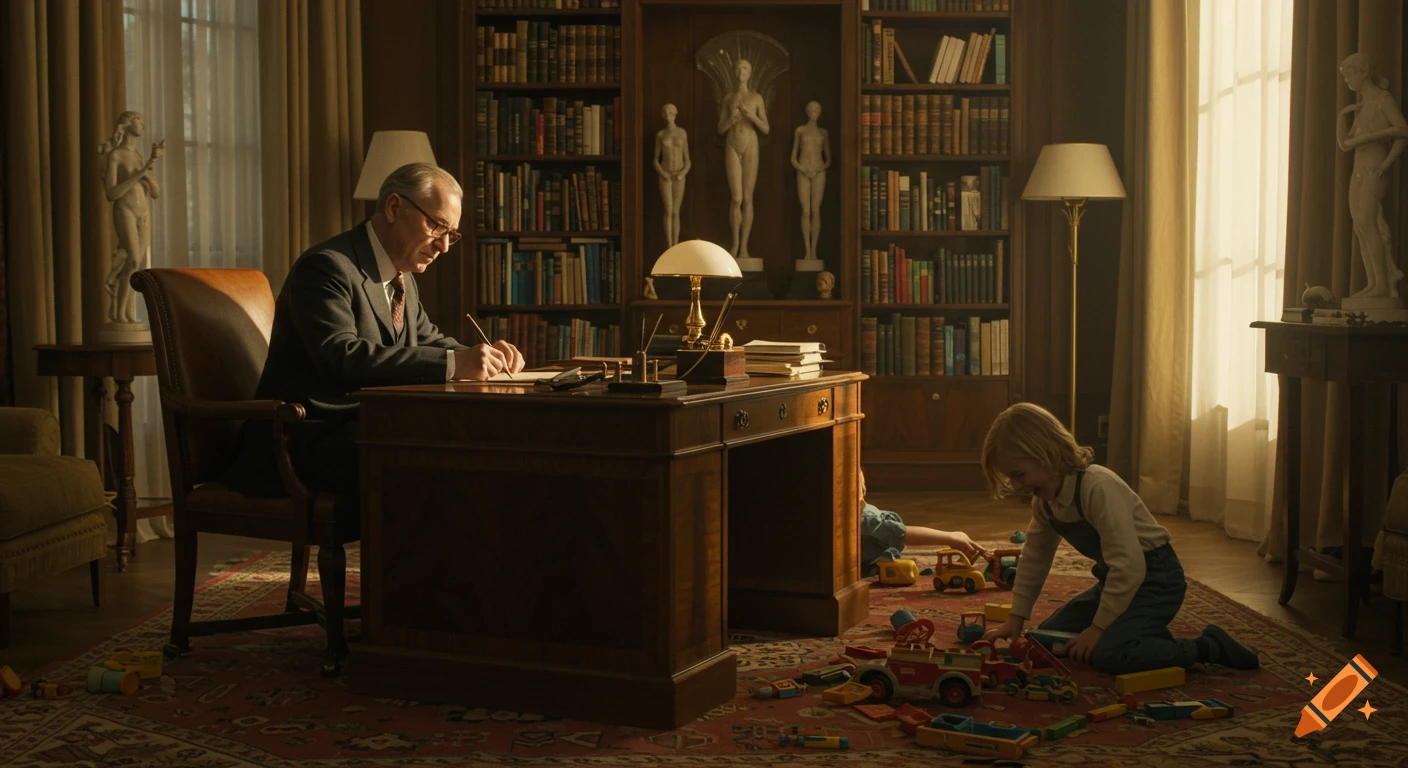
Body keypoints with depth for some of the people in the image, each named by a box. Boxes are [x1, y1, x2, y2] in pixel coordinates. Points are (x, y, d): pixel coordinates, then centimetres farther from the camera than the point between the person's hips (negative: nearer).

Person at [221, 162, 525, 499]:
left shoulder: (402, 275, 15)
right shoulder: (327, 266, -14)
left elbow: (429, 340, 24)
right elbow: (342, 357, -29)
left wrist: (481, 357, 0)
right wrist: (453, 363, -34)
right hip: (309, 438, -9)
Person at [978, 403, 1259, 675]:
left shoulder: (1098, 488, -29)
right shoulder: (1044, 501, -1)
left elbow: (1129, 565, -32)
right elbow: (1035, 558, 13)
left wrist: (1098, 627, -26)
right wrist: (1017, 618, 9)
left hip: (1155, 577, -9)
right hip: (1116, 579, 9)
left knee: (1108, 654, -28)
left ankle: (1210, 647, -10)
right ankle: (1150, 637, 14)